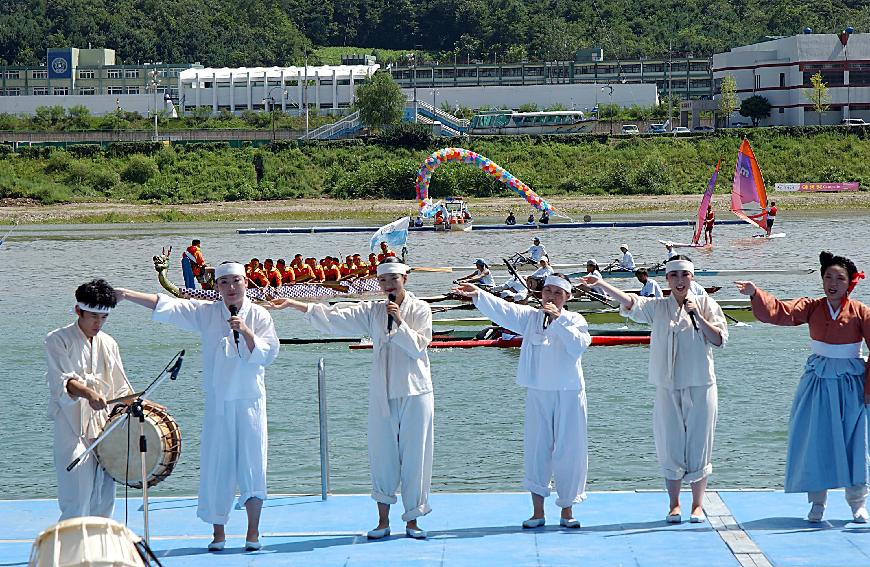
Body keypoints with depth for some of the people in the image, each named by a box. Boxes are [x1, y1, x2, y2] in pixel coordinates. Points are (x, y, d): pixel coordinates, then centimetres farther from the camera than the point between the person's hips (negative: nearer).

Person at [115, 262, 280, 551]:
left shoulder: (259, 315, 0)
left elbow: (266, 354, -6)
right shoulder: (206, 313, 3)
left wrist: (245, 331, -19)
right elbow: (166, 305, -3)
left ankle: (253, 532, 7)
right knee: (215, 465, 2)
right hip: (217, 402, 1)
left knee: (252, 463, -2)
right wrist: (128, 295, -11)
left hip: (250, 401, -1)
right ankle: (218, 532, 12)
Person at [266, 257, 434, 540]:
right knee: (382, 455, 4)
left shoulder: (420, 309, 0)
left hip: (415, 392, -3)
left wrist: (400, 322, -17)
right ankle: (383, 521, 12)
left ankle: (412, 520, 11)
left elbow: (418, 347, -7)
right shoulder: (372, 311, 8)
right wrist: (294, 305, -4)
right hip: (383, 393, 3)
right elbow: (333, 317, 2)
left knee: (414, 455, 0)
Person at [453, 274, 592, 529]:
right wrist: (478, 295, -22)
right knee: (536, 449, 2)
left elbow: (579, 346, -15)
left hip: (569, 394, -2)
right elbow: (502, 310, -7)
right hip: (538, 393, 2)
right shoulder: (530, 317, 7)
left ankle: (567, 510, 12)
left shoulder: (575, 320, 2)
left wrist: (559, 320, -19)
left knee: (569, 450, 1)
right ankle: (537, 512, 9)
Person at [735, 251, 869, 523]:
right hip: (817, 382, 2)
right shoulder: (812, 307, 1)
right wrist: (755, 294, -26)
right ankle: (817, 501, 12)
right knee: (814, 441, 2)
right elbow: (779, 312, -10)